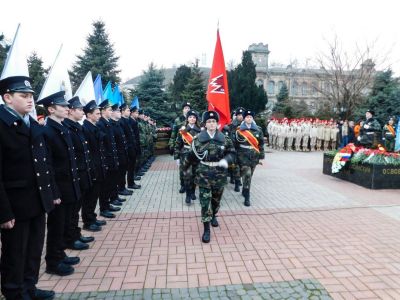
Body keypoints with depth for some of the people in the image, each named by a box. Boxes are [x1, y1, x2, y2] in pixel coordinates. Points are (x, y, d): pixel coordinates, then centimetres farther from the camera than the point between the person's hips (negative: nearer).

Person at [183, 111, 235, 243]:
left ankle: (214, 216, 47)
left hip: (219, 173, 2)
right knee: (205, 201, -4)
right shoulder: (198, 138, -4)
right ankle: (206, 229, 5)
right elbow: (192, 154, 7)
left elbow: (232, 153, 3)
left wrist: (226, 160, -18)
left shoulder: (224, 138, -2)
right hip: (204, 173, -2)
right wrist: (185, 167, 18)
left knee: (216, 198, 18)